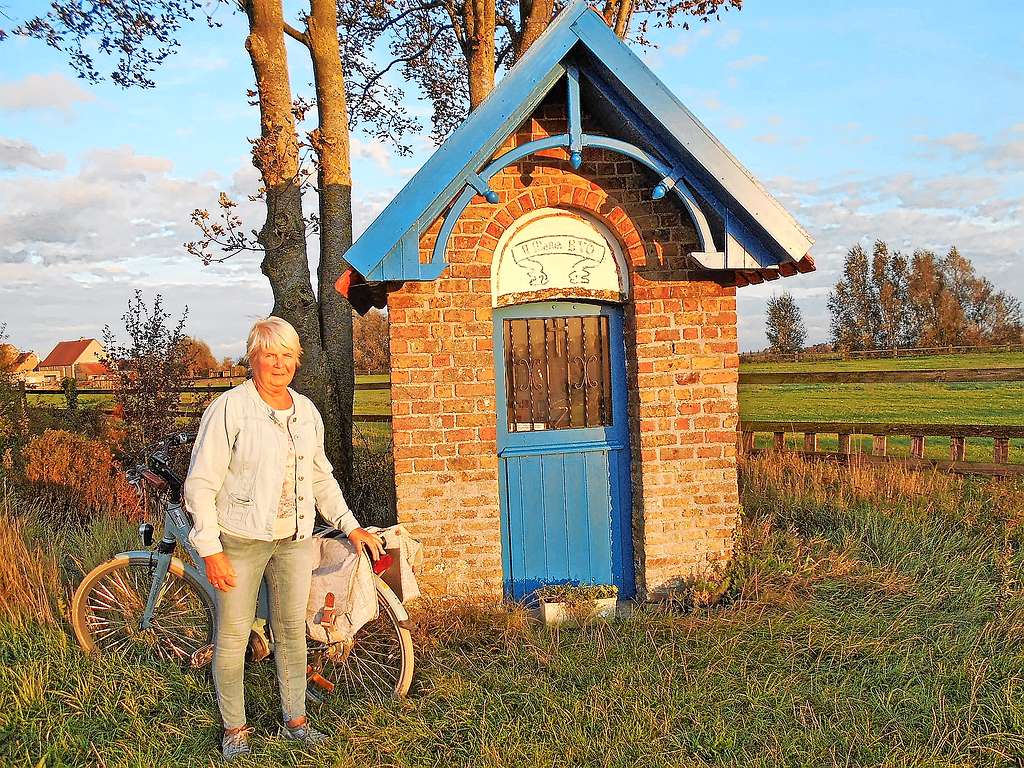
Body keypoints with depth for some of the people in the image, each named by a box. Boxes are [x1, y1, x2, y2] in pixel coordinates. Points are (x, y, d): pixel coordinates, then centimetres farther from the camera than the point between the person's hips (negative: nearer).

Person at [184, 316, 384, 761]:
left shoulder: (307, 411, 7)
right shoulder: (229, 409, -12)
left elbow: (321, 477, 18)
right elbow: (201, 484, -11)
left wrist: (350, 526, 14)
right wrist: (210, 550, -15)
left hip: (294, 540, 5)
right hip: (241, 540, -5)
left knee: (292, 632, 14)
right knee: (233, 637, 4)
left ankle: (294, 719, 29)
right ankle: (234, 728, 22)